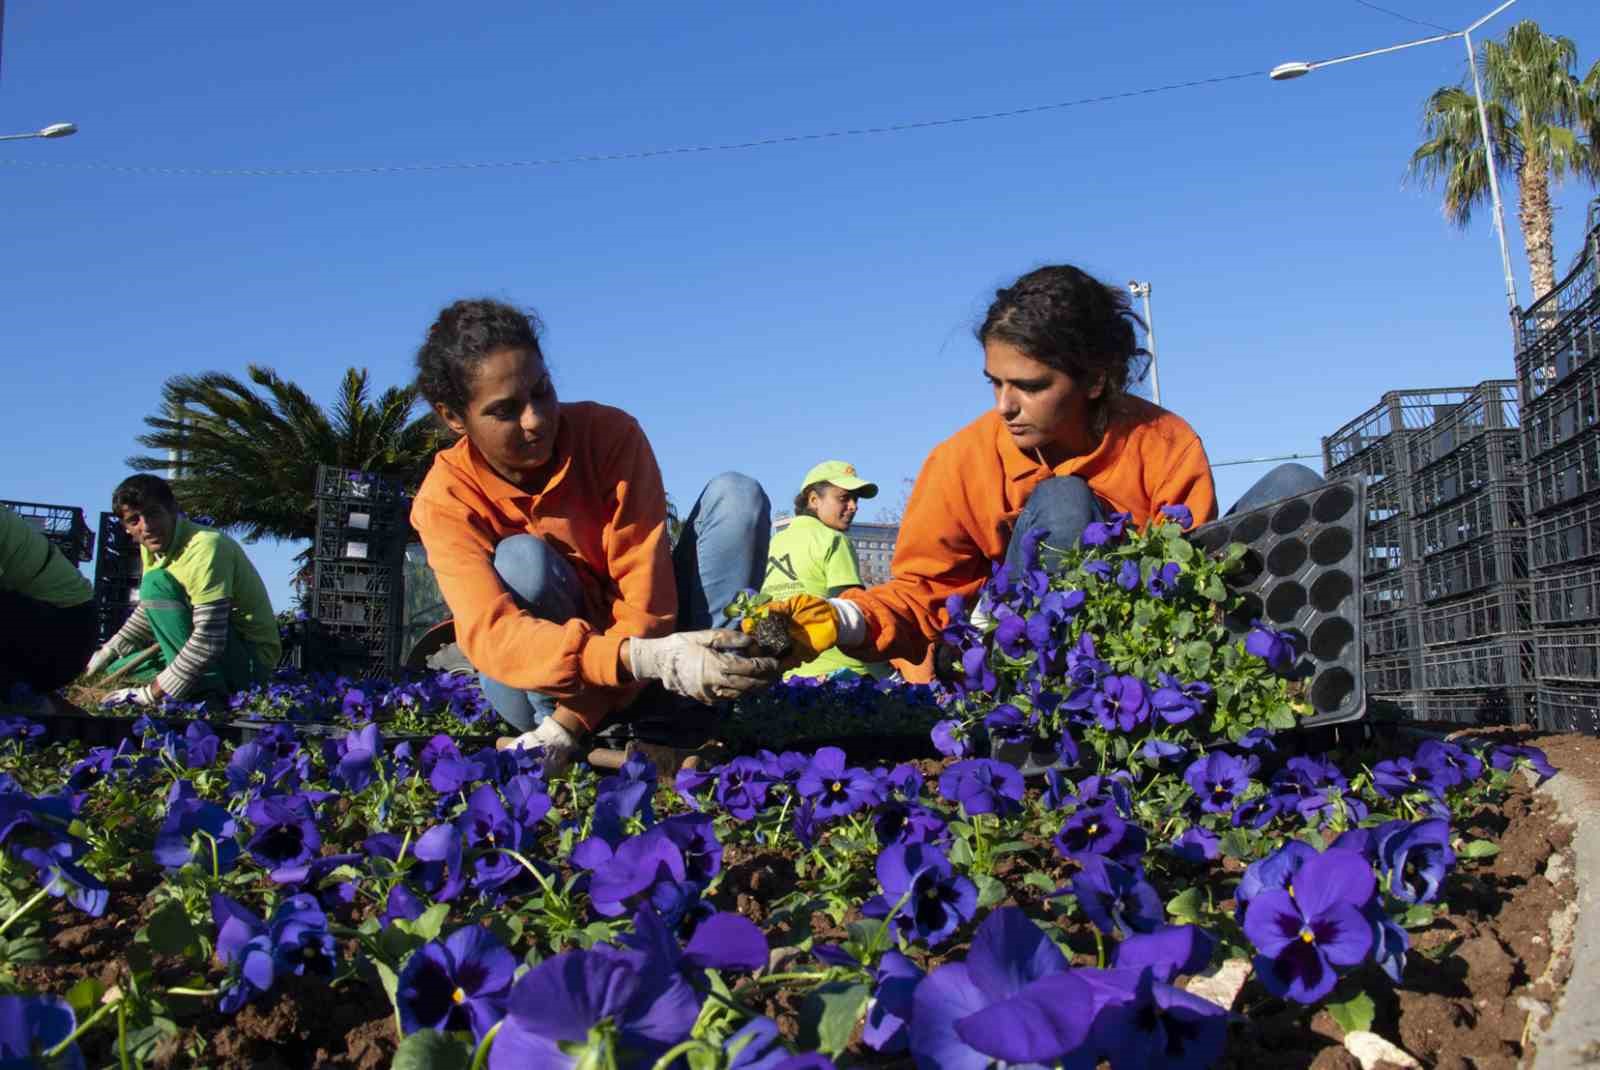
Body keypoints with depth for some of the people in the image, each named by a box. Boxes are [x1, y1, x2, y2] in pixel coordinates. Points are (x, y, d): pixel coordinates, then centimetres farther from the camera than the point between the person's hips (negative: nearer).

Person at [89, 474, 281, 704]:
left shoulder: (204, 547, -24)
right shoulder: (152, 547, 4)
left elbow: (208, 641, -29)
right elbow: (150, 611, 23)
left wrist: (150, 694, -24)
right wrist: (106, 654, 16)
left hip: (252, 660, -9)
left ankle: (204, 691, -22)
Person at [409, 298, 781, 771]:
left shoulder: (611, 434, -16)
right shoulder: (445, 499, -17)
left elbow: (646, 594, -22)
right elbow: (490, 633, -33)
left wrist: (567, 724, -33)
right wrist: (645, 659, -49)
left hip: (647, 675, 2)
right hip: (548, 685, -1)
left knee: (736, 496, -19)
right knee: (520, 559, -30)